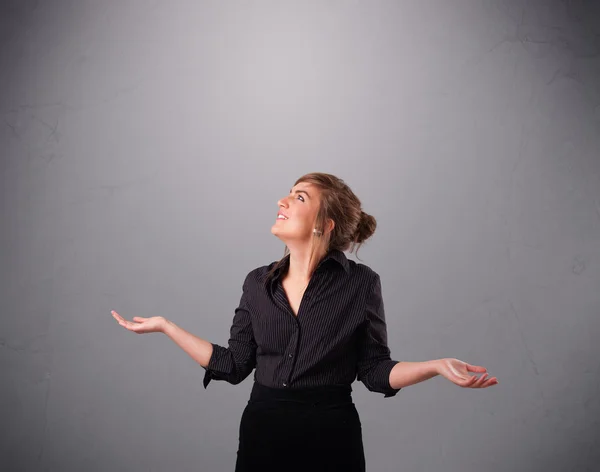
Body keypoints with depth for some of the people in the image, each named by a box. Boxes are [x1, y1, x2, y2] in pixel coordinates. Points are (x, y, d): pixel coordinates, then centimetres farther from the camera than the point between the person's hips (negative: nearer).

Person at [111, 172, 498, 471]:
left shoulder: (361, 283, -6)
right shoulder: (258, 283, 4)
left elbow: (374, 370, -3)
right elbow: (234, 365, 5)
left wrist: (438, 365, -17)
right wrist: (164, 325, 6)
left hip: (332, 437, -3)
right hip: (262, 430, 3)